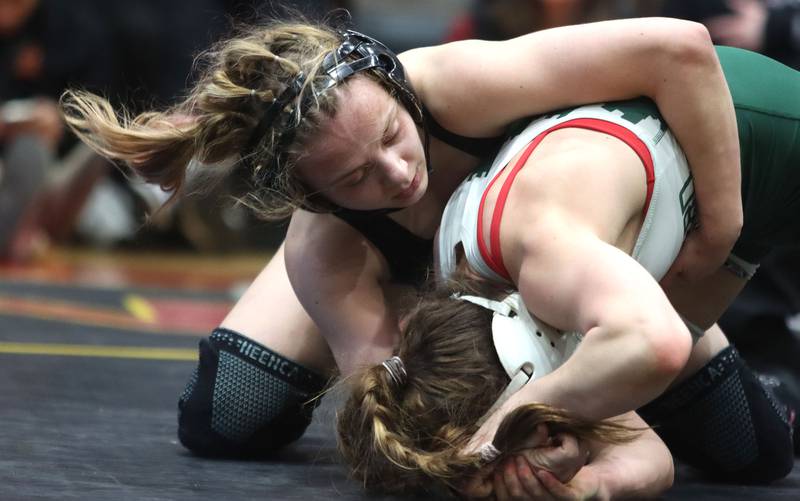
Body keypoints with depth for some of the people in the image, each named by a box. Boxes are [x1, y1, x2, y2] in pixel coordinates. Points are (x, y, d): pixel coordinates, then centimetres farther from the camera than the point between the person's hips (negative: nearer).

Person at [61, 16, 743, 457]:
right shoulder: (322, 256, -39)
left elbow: (679, 46, -50)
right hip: (394, 257, 0)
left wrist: (721, 228, -44)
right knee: (221, 422, -9)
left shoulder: (451, 84, -48)